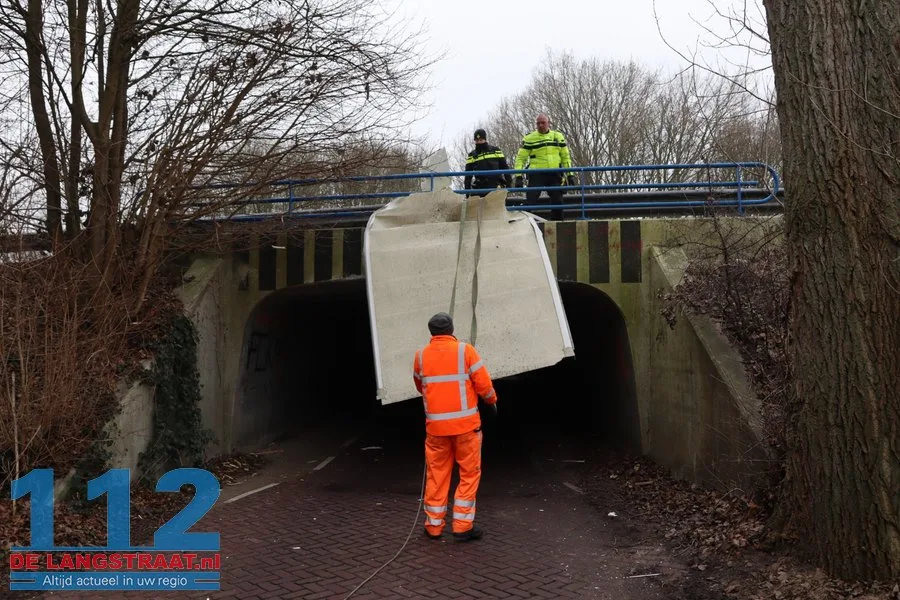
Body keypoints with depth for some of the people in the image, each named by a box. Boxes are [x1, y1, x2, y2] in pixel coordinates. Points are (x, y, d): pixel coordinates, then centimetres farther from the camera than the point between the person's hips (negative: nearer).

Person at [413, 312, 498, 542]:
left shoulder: (420, 356, 3)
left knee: (437, 474, 12)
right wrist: (491, 400, 12)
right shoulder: (465, 350, -7)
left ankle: (433, 525, 19)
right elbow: (483, 383, -7)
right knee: (469, 473, 8)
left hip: (435, 424, 3)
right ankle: (462, 526, 9)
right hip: (465, 422, -3)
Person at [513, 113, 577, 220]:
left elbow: (565, 157, 15)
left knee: (557, 202, 5)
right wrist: (518, 176, -9)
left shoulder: (558, 136, 11)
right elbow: (520, 158, 2)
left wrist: (570, 175, 8)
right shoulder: (529, 138, 2)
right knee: (529, 202, -11)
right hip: (536, 175, -3)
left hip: (554, 175, 3)